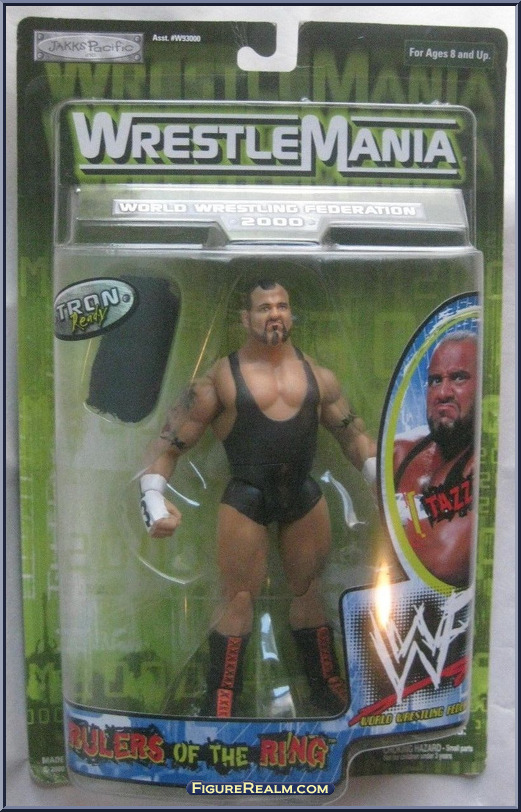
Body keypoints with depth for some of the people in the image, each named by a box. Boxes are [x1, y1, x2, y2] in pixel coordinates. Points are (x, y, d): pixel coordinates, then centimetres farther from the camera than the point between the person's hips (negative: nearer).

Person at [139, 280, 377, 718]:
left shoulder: (316, 374, 9)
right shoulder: (221, 377, -2)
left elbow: (353, 432, 16)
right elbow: (172, 442, -4)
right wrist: (154, 498, -15)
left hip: (304, 495, 4)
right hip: (246, 499, -3)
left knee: (309, 590, 15)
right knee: (239, 599, 2)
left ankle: (329, 688, 33)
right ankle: (221, 701, 19)